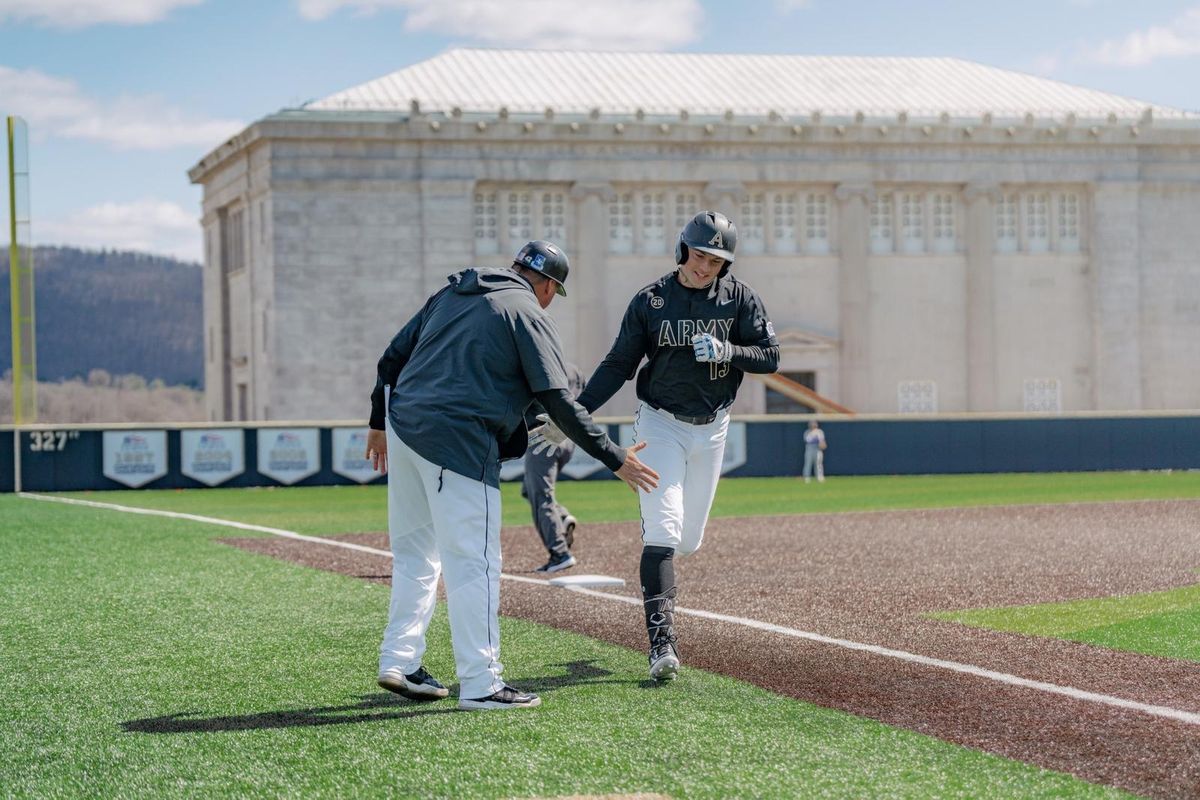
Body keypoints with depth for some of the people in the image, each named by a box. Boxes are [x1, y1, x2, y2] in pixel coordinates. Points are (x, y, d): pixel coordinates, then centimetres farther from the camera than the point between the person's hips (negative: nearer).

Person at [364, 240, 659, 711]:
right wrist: (614, 458, -6)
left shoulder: (451, 295, 20)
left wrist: (380, 423, 28)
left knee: (415, 553, 18)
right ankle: (480, 684, -5)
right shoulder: (530, 314, -1)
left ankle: (400, 661, 18)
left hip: (402, 427, 8)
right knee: (474, 561, -5)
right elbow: (558, 403, -9)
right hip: (457, 442, -8)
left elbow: (392, 358, 20)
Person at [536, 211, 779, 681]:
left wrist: (725, 350, -24)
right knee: (663, 531, -16)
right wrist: (578, 409, -16)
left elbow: (769, 358, -5)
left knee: (688, 540, 8)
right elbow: (619, 364, -4)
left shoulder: (739, 298, -2)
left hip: (712, 429, 3)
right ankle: (661, 642, -20)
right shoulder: (651, 301, -6)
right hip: (661, 424, -2)